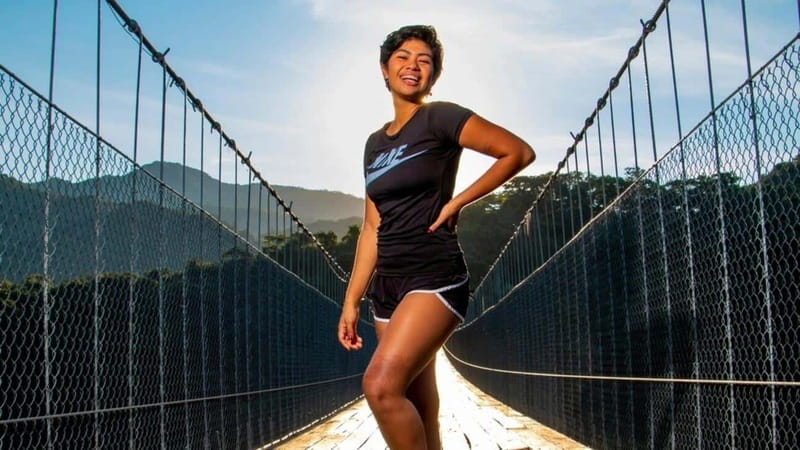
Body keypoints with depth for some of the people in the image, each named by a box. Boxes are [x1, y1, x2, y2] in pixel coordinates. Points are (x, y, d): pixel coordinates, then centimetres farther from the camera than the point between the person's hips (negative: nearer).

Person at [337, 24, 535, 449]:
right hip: (388, 284, 7)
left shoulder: (440, 118, -2)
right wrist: (351, 300, 12)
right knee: (419, 413, 9)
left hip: (435, 275, -7)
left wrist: (457, 202, -9)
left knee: (381, 385, -23)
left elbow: (519, 152, -8)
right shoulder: (375, 143, 17)